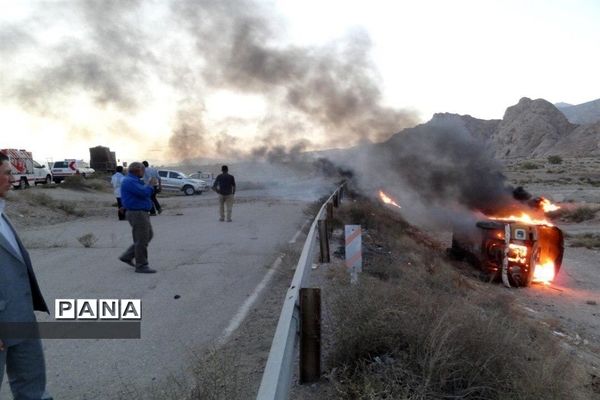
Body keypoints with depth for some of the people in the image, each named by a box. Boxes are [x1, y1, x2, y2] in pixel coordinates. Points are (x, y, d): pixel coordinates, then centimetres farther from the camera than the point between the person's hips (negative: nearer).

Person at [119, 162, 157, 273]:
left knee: (148, 235, 16)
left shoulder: (134, 181, 17)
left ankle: (127, 256, 20)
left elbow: (144, 193, 21)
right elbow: (144, 193, -24)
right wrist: (150, 185, -7)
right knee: (142, 240, -4)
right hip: (137, 213, -11)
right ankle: (141, 266, 6)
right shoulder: (129, 181, -16)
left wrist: (150, 185, 7)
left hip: (141, 213, 11)